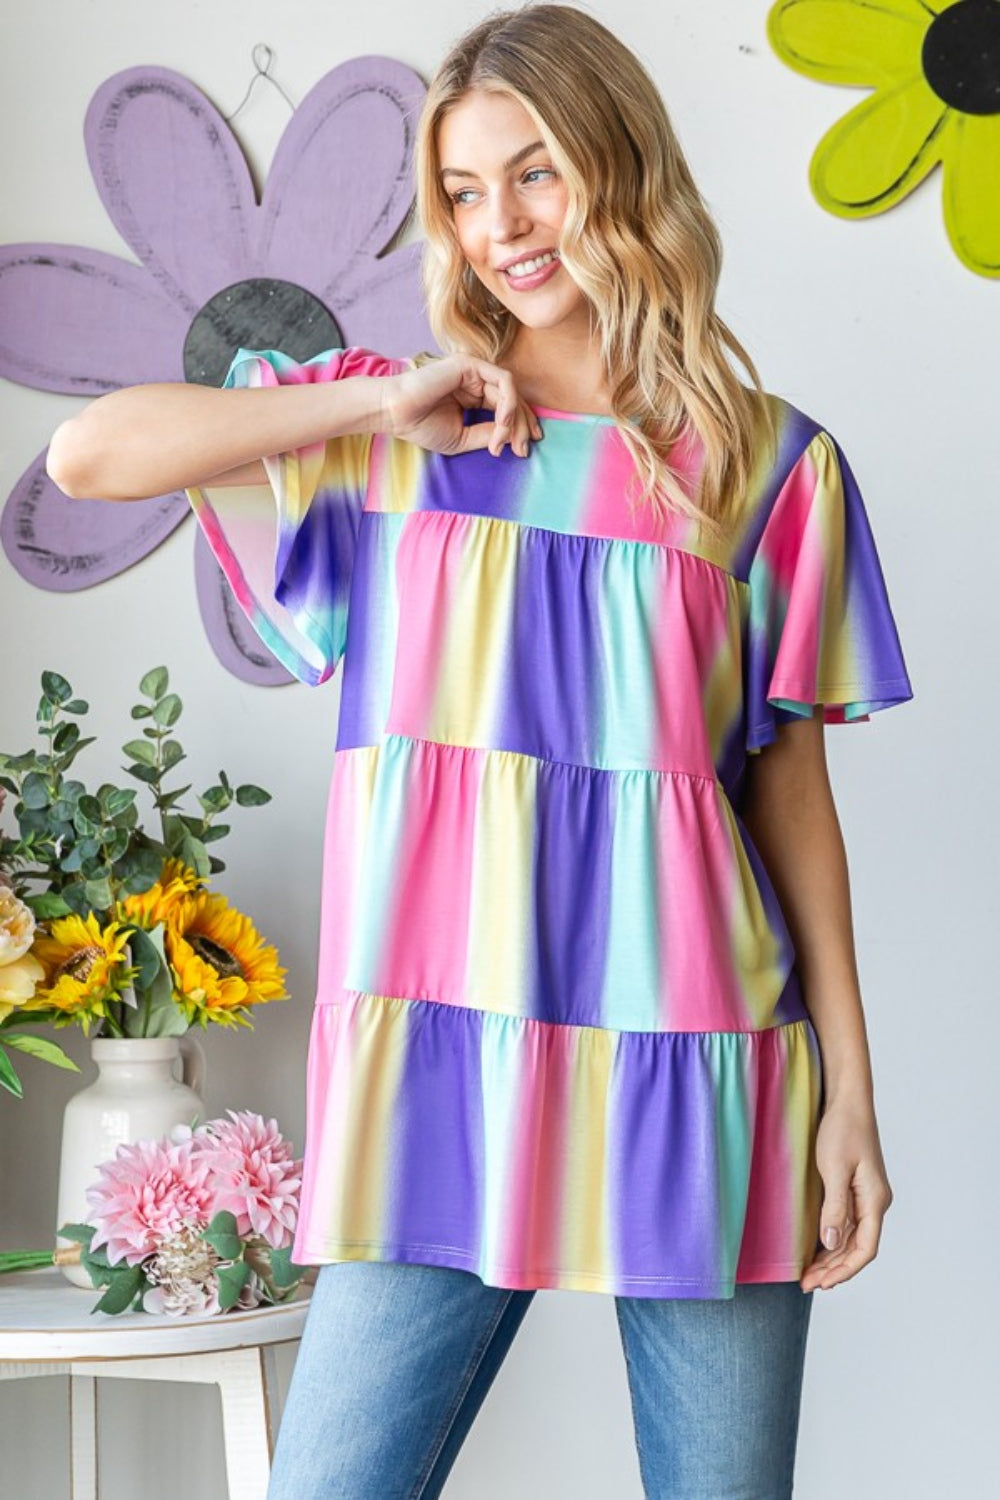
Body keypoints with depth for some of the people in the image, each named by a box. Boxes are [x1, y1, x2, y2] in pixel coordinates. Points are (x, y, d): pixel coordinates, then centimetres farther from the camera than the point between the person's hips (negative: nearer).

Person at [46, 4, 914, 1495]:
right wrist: (388, 405, -4)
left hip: (698, 1060, 0)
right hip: (443, 1046, 0)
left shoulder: (770, 463, 7)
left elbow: (789, 780, 8)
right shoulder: (385, 431, 9)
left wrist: (851, 1088, 4)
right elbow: (86, 453, -1)